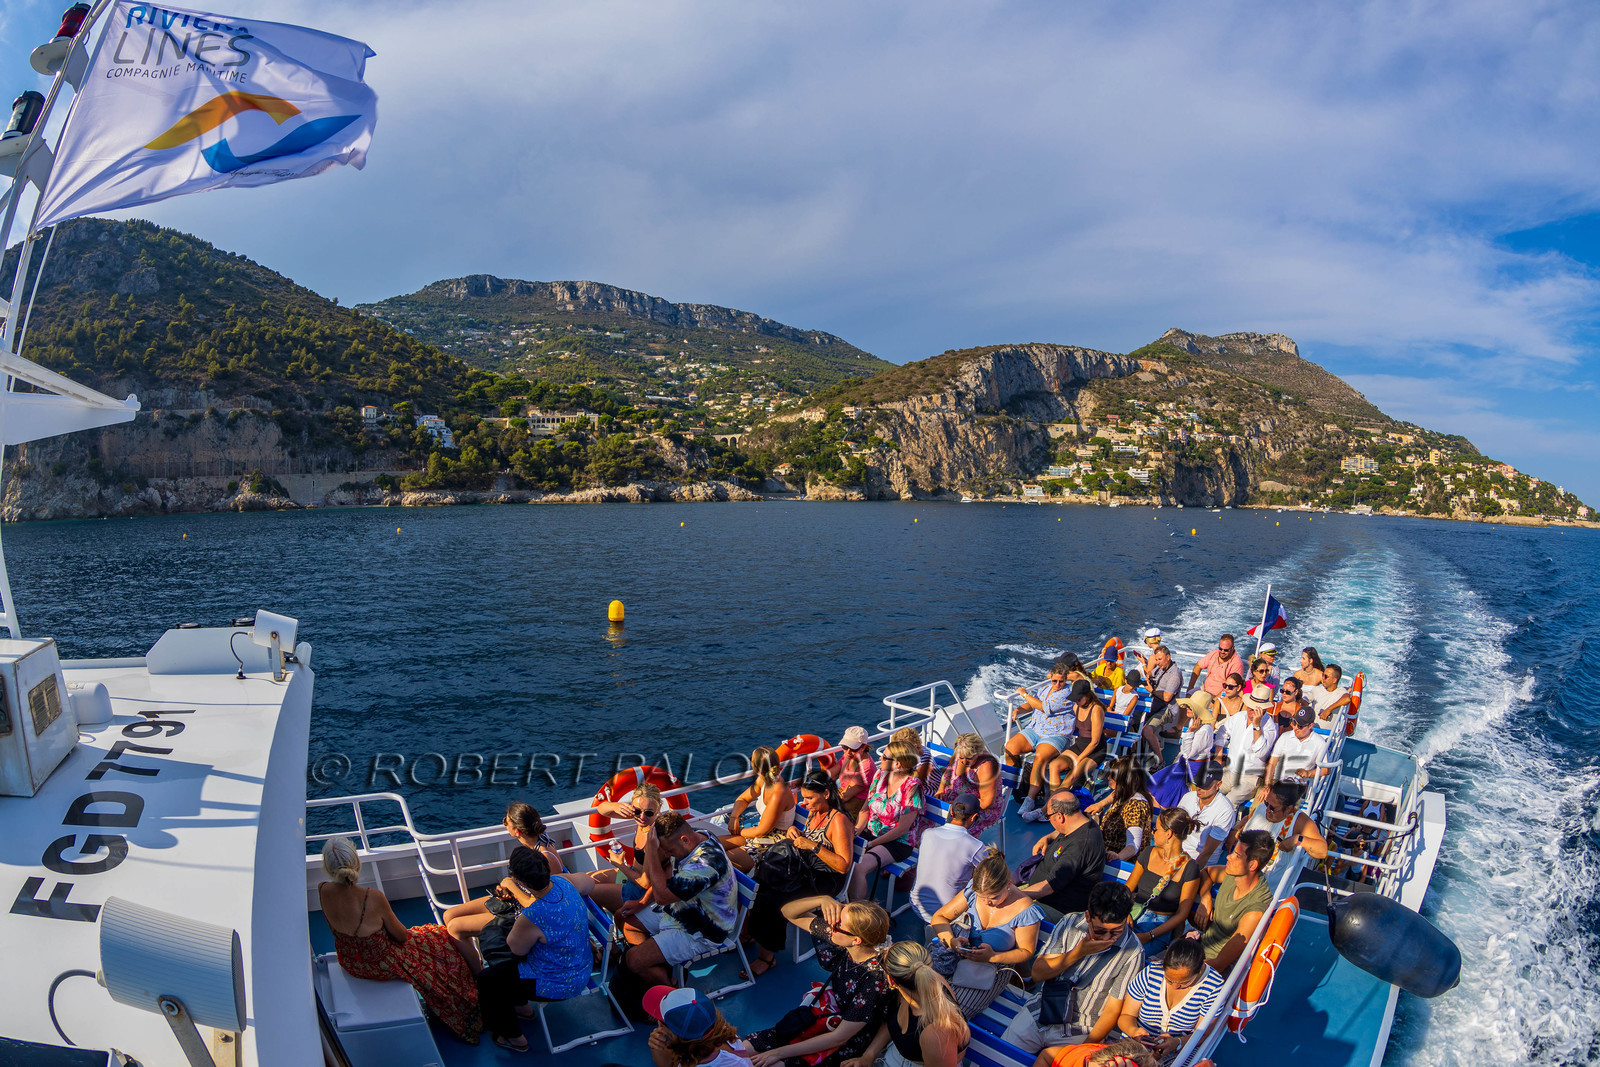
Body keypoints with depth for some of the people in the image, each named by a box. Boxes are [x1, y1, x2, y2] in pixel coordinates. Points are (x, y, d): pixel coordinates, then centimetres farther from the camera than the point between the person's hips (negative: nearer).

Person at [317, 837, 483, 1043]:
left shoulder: (322, 891, -21)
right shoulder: (374, 898, -35)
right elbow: (401, 936, -14)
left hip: (348, 963, 6)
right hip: (381, 967, -6)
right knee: (440, 940, 18)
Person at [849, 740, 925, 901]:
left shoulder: (912, 787, -18)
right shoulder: (880, 776, 2)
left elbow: (902, 829, -18)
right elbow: (865, 809, 8)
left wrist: (871, 844, -17)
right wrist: (855, 832, -9)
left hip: (898, 843, -7)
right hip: (870, 832, 7)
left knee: (858, 868, -29)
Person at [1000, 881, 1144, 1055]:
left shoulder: (1132, 954, -14)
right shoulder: (1070, 924, -6)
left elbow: (1112, 1011, -9)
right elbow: (1038, 973, -6)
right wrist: (1079, 952, -17)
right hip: (1038, 1014, 2)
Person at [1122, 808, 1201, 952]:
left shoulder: (1190, 868, -7)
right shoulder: (1148, 853, 7)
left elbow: (1182, 914, -6)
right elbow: (1127, 889, 11)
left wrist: (1149, 936, -16)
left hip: (1162, 924, -4)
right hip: (1134, 915, 4)